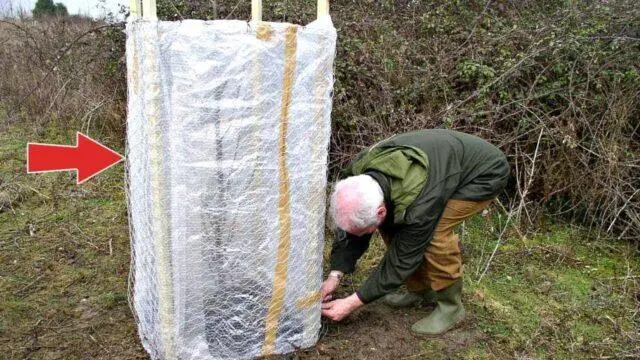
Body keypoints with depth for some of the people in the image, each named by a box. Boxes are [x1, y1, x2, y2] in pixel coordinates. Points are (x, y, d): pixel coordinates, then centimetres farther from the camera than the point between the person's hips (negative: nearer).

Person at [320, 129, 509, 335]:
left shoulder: (418, 203, -41)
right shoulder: (357, 176, -23)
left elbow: (403, 260, -29)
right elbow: (348, 230, -9)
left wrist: (353, 303, -25)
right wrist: (335, 275, -19)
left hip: (485, 173, -7)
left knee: (435, 232, -29)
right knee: (389, 226, -7)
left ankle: (450, 307, -6)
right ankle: (421, 290, 13)